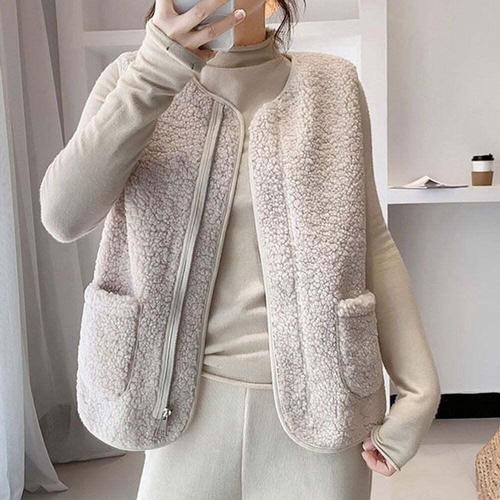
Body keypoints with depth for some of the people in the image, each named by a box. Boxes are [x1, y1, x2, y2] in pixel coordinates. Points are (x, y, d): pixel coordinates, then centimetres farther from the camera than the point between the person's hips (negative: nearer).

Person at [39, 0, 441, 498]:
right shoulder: (133, 77, 0)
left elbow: (371, 242, 2)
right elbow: (63, 216, -15)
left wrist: (419, 388, -1)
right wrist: (157, 69, -24)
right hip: (196, 397, 0)